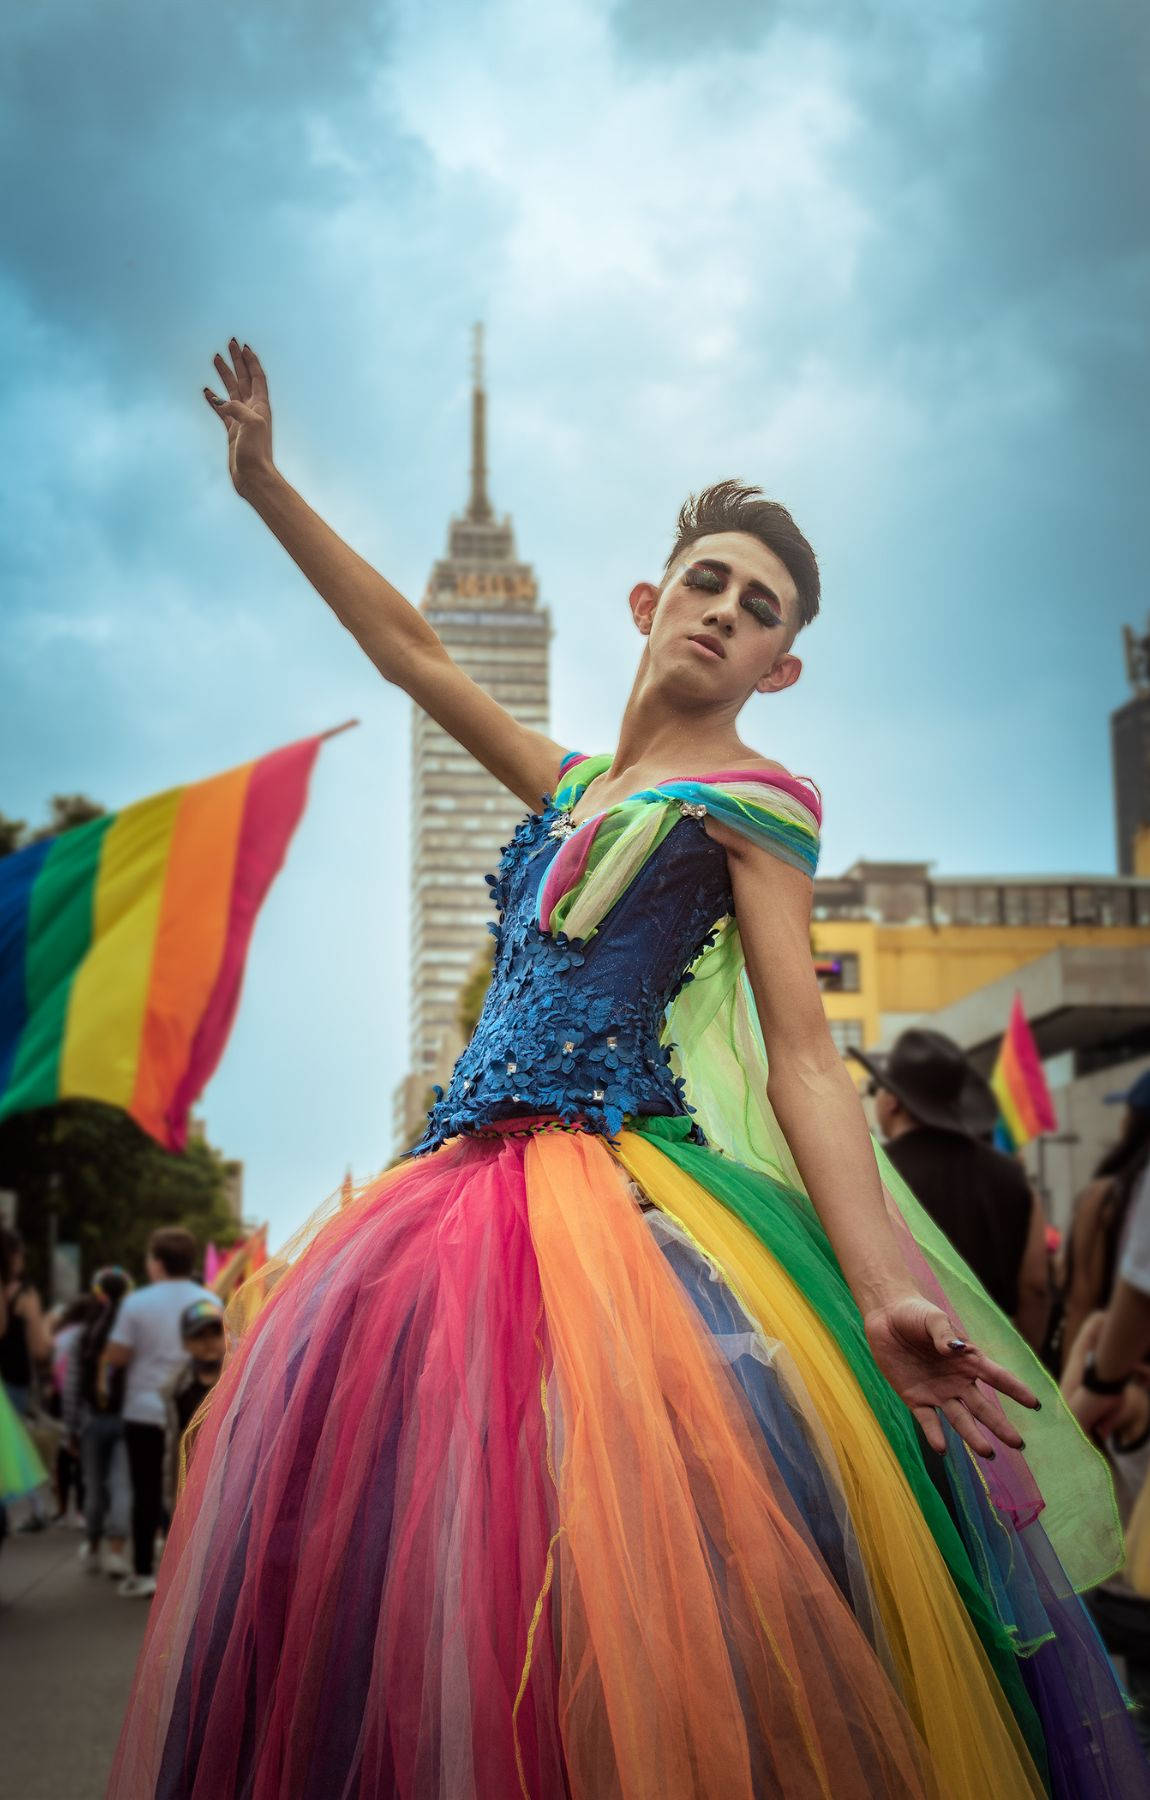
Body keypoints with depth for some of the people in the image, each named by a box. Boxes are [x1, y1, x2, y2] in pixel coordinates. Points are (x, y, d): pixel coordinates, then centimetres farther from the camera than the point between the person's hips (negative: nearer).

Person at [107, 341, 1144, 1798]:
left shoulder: (745, 799, 2)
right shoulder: (573, 789, 21)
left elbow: (803, 1054, -7)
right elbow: (410, 651, 29)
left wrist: (886, 1286, -20)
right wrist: (265, 484, 31)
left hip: (620, 1187, -7)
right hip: (482, 1186, 7)